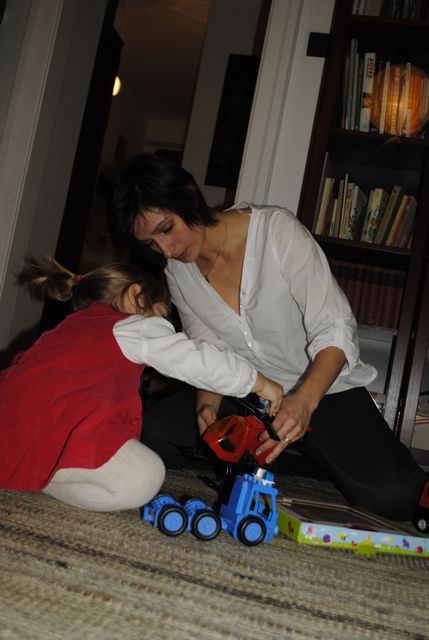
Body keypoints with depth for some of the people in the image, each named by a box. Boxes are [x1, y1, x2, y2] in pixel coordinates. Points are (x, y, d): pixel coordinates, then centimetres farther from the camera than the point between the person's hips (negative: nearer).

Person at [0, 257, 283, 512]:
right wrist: (261, 383, 14)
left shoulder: (74, 325, 28)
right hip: (51, 426, -9)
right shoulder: (139, 327, 6)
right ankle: (39, 477, -11)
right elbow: (199, 359, 2)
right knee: (145, 476, -13)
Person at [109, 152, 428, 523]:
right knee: (156, 429, -18)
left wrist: (304, 401, -36)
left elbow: (335, 329, -20)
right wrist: (207, 406, -20)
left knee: (390, 495, -24)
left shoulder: (277, 229, -19)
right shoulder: (178, 272, -3)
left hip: (325, 387, -3)